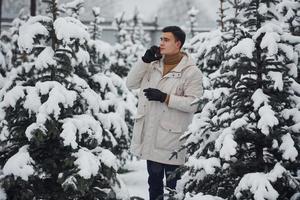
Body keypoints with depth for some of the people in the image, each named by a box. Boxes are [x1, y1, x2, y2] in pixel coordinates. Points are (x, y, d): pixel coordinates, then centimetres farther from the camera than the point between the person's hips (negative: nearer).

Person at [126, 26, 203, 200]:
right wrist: (145, 61, -5)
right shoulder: (154, 65, 9)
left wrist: (165, 98, -23)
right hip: (150, 137, 6)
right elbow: (131, 83, 6)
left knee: (173, 184, 2)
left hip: (172, 137, -6)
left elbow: (194, 103, -17)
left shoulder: (191, 72, -11)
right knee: (154, 180, 19)